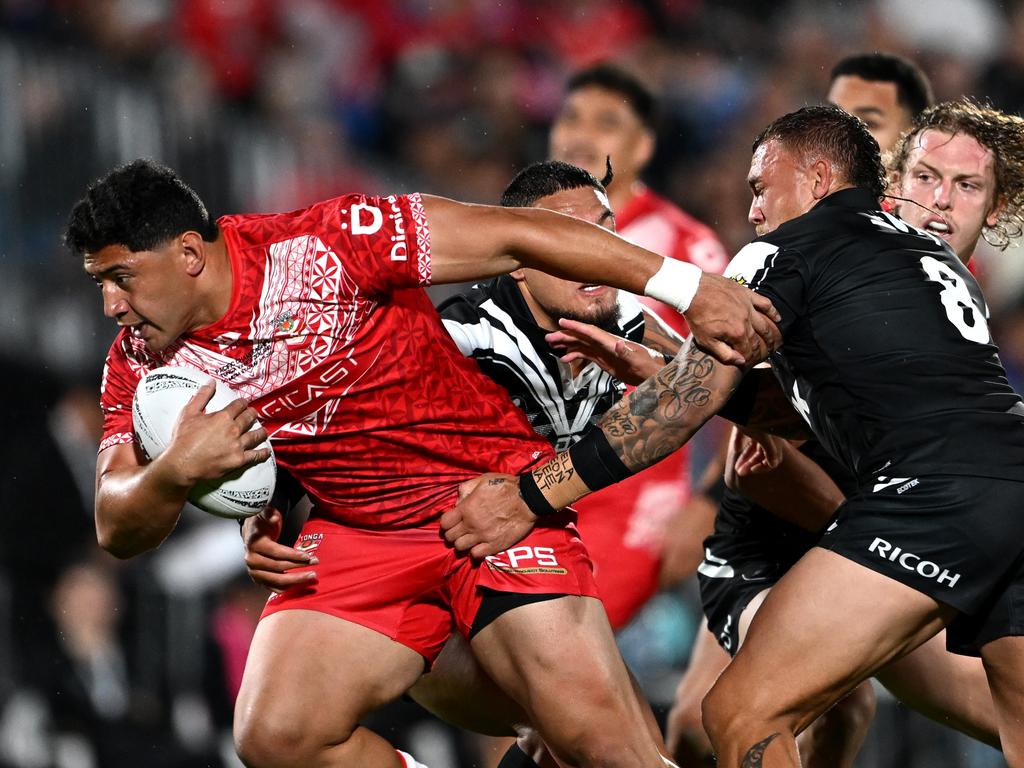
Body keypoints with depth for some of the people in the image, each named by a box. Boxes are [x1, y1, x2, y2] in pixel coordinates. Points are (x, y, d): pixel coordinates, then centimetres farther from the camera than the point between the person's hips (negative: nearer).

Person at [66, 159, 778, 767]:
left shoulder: (319, 246, -20)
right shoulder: (142, 364, -3)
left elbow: (512, 235, -18)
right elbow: (120, 531, 0)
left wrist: (687, 288, -20)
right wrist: (174, 473, -25)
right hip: (356, 535, 5)